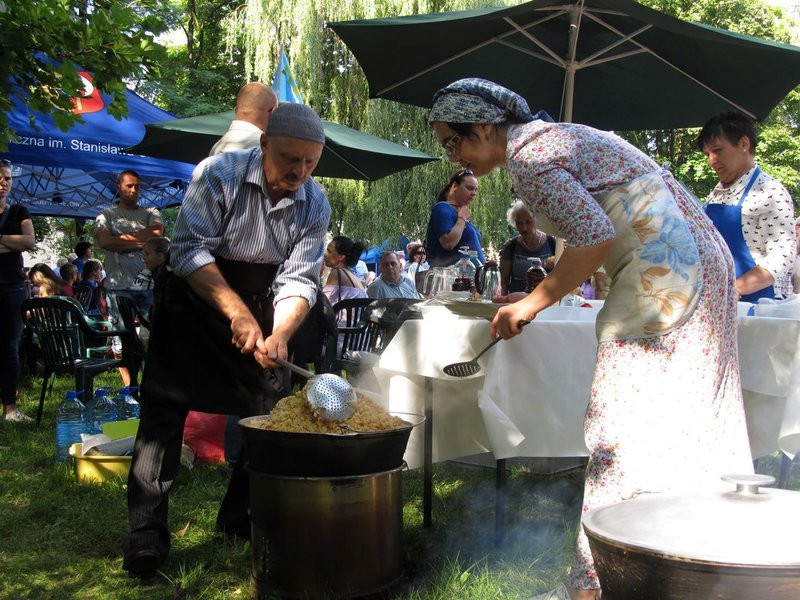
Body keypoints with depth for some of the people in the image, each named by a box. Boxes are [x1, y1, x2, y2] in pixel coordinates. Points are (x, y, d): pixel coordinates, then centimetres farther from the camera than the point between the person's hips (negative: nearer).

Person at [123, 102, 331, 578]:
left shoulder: (315, 205, -12)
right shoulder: (220, 174, -22)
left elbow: (298, 280, -14)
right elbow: (190, 250, -24)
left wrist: (279, 334, -32)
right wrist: (236, 312, -33)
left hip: (260, 302, 4)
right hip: (196, 294, -3)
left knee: (268, 409, 3)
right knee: (166, 407, -9)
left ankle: (242, 517, 19)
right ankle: (147, 530, -3)